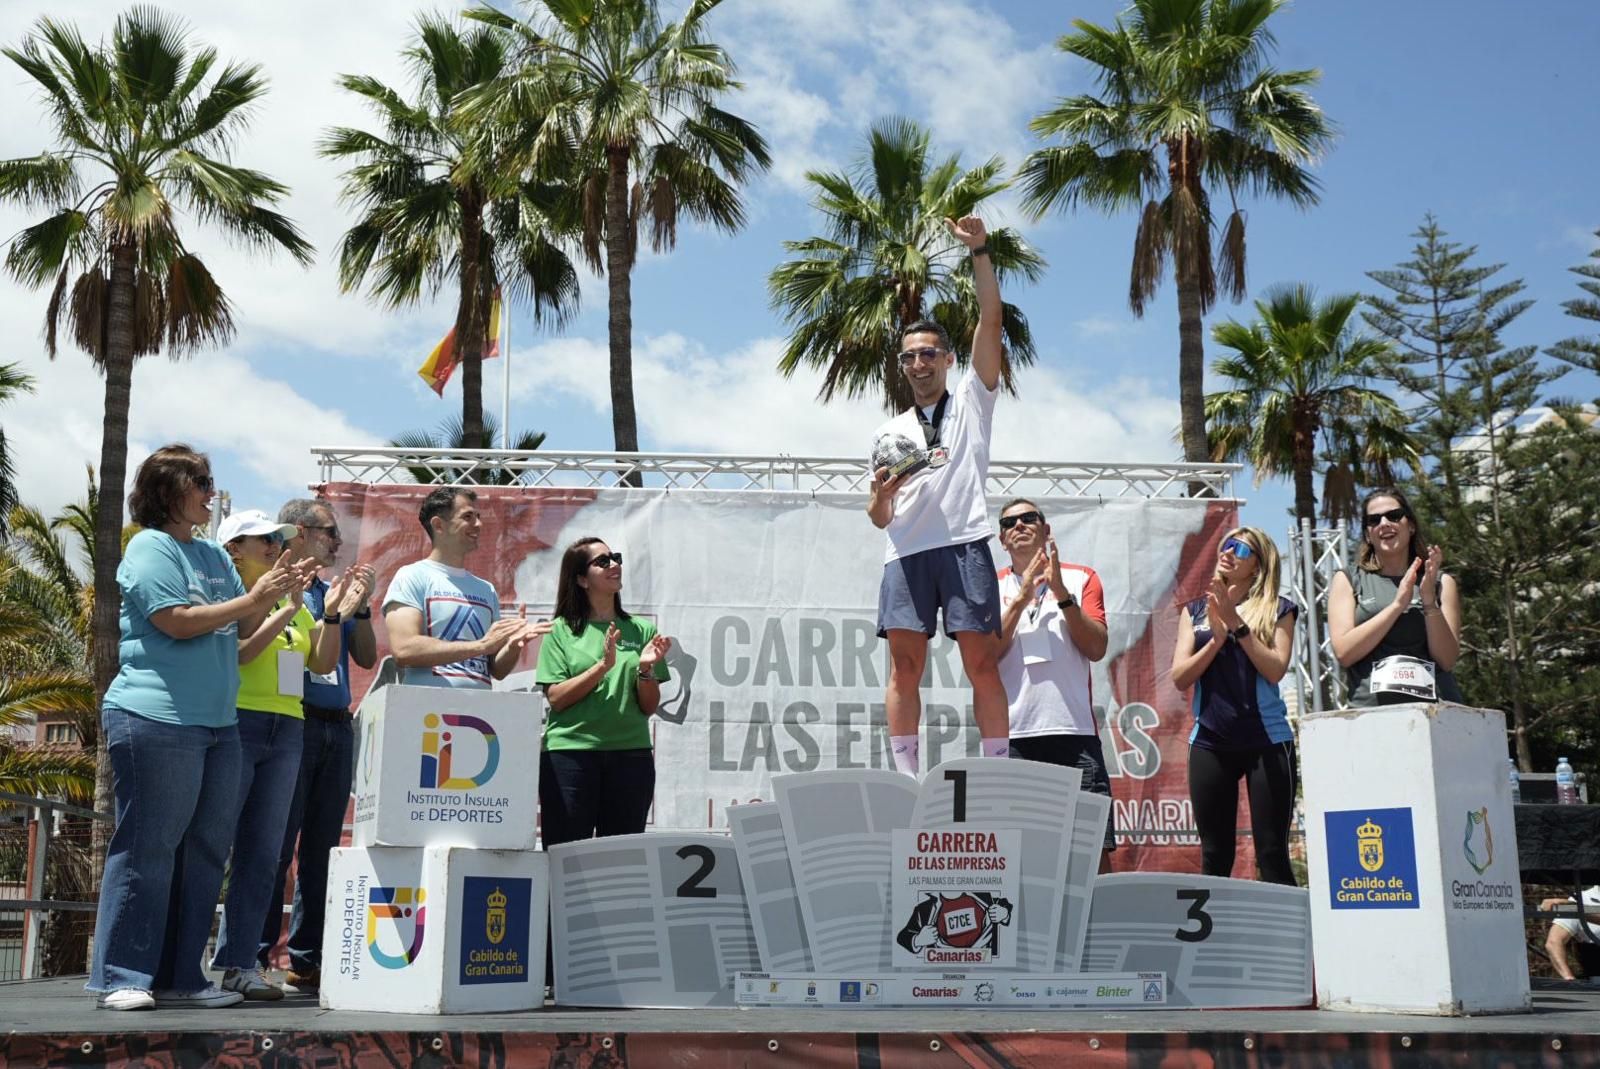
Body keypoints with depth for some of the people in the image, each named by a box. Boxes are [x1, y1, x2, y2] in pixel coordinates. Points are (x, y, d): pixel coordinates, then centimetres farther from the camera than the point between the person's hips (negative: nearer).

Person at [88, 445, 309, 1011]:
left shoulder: (214, 554, 17)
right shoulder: (150, 548, -5)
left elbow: (240, 628, 15)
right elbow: (178, 622, -16)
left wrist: (274, 593, -1)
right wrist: (252, 598, -12)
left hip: (217, 723, 8)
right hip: (157, 719, -8)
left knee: (205, 850, 8)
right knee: (148, 848, -5)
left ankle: (180, 976, 14)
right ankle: (120, 978, 2)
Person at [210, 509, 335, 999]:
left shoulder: (294, 604, 20)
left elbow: (323, 662, 12)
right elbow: (237, 651, -16)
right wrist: (288, 607, -19)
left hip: (287, 733, 7)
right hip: (236, 725, -7)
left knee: (262, 853, 4)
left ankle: (239, 963, 7)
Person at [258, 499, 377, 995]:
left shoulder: (333, 591, 20)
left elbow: (366, 658, 16)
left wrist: (360, 607, 3)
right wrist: (332, 614, -11)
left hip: (337, 727, 7)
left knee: (321, 847, 7)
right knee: (275, 845, -8)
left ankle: (307, 960, 13)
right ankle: (252, 957, -3)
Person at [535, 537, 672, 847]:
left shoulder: (641, 630, 10)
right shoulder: (562, 630, 5)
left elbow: (649, 707, 9)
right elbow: (556, 698, -5)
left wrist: (646, 669, -9)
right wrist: (603, 666, -14)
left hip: (630, 754, 2)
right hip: (570, 753, -2)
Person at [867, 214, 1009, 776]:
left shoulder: (971, 400, 17)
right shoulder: (889, 433, 23)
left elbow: (991, 321, 5)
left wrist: (980, 251, -2)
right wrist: (880, 492, -3)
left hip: (963, 544, -3)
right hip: (906, 553, 3)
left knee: (982, 663, -7)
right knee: (904, 665, -4)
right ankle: (905, 780, -2)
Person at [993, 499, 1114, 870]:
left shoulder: (1081, 578, 12)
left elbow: (1097, 648, 1)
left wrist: (1061, 593, -9)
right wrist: (1022, 597, -8)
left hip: (1074, 730, 0)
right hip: (1013, 733, 0)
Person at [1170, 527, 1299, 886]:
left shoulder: (1277, 609, 4)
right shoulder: (1195, 610, 12)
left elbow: (1275, 669, -9)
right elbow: (1180, 678, 3)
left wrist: (1237, 623, -13)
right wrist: (1217, 638, -9)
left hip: (1266, 741, -3)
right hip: (1209, 743, 3)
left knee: (1272, 854, -4)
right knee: (1214, 856, 5)